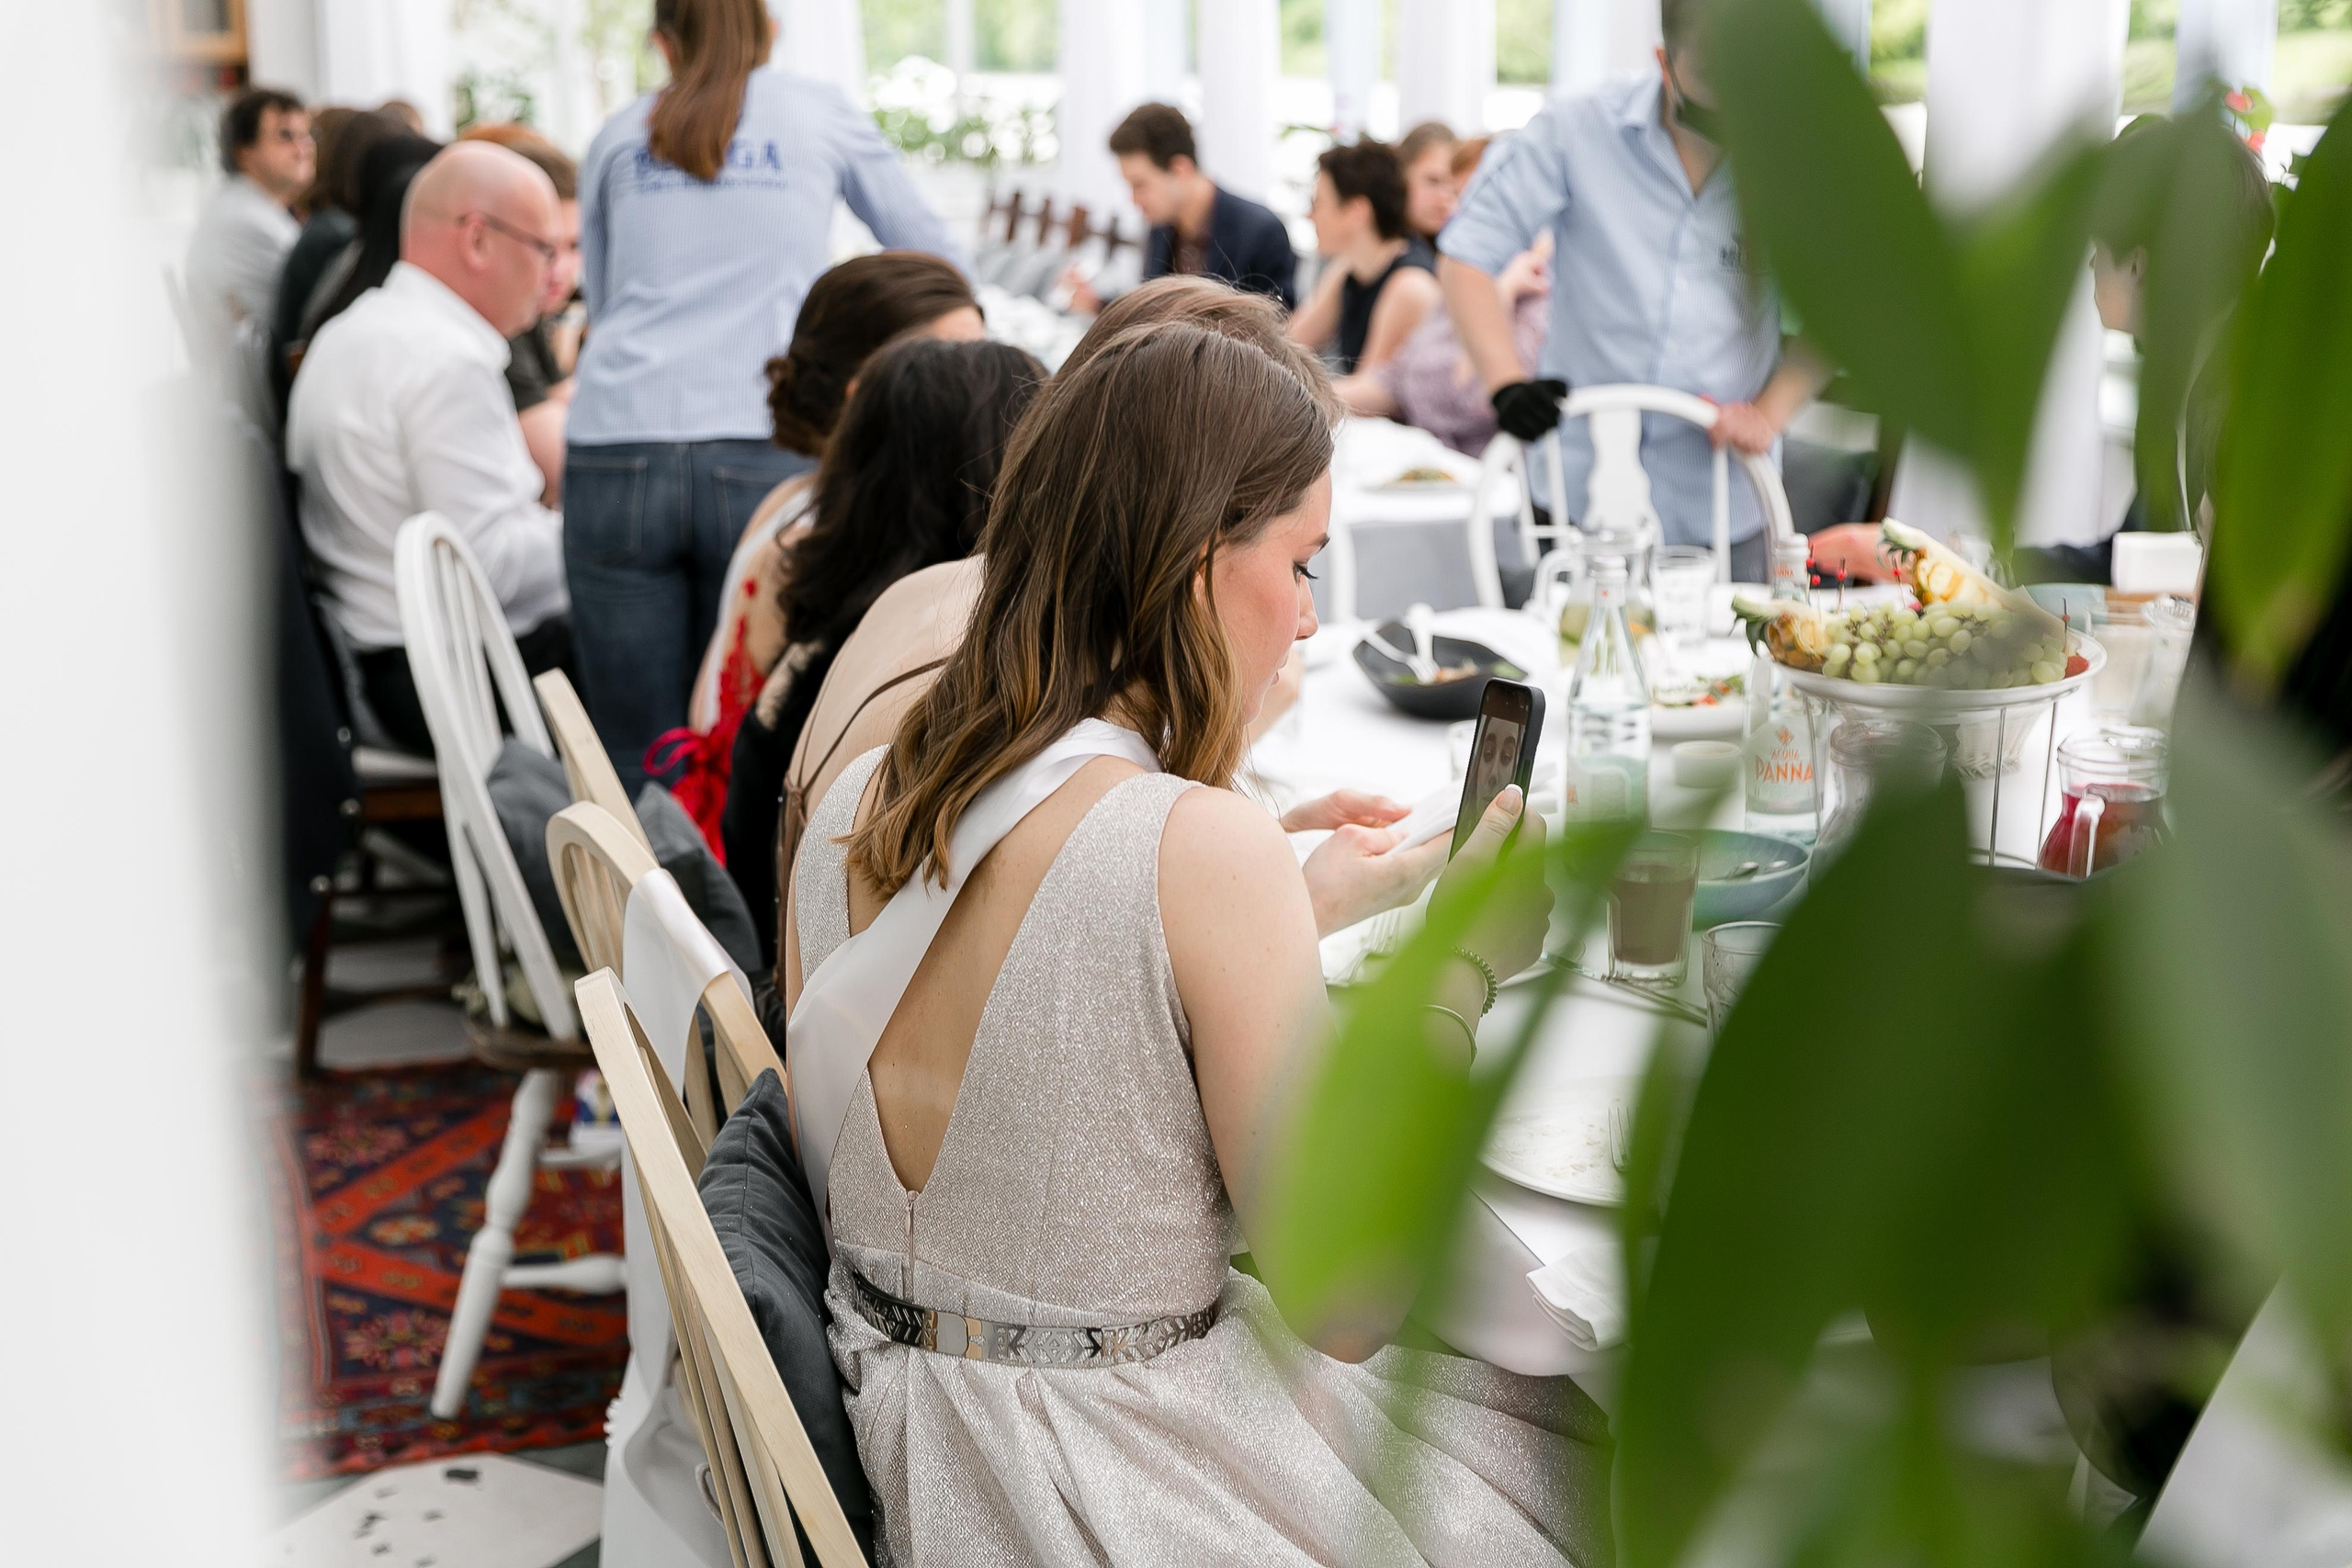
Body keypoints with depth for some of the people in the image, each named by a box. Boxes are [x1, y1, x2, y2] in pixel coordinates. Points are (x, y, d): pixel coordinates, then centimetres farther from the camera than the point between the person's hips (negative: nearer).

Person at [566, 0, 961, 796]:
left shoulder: (619, 136, 19)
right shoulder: (821, 112, 16)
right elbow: (935, 257, 25)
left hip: (614, 447, 1)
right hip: (764, 452, -1)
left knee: (638, 758, 3)